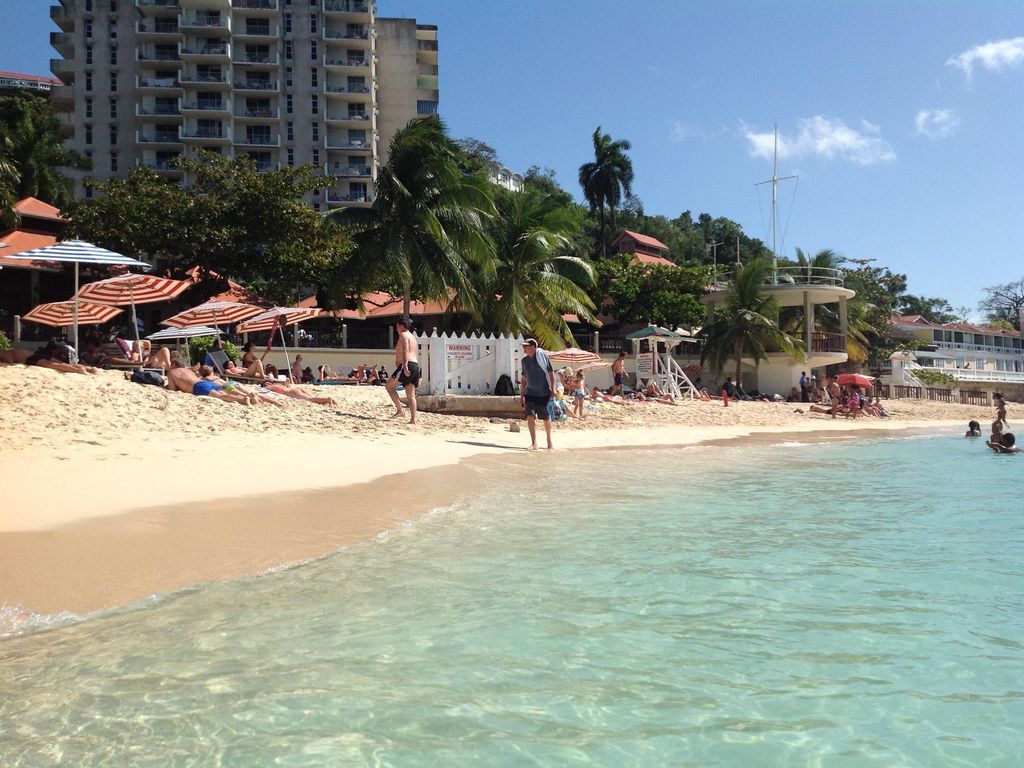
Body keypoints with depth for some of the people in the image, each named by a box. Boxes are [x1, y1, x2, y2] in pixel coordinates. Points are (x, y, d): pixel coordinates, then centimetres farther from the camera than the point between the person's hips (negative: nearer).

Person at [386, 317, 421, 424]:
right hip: (416, 366, 9)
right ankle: (413, 419, -3)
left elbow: (406, 351, -17)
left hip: (407, 366, -9)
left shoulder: (403, 335, -2)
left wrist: (405, 366, -28)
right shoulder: (412, 337, 27)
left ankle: (399, 411, -10)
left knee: (389, 386, -2)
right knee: (411, 395, 5)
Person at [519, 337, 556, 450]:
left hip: (544, 394, -4)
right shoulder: (524, 360, 7)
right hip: (530, 393, 4)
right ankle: (534, 443, -9)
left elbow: (551, 374, -5)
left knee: (546, 419, 6)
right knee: (530, 417, -12)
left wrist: (553, 390, -11)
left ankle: (549, 441, 27)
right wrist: (521, 396, 13)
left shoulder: (542, 356, -8)